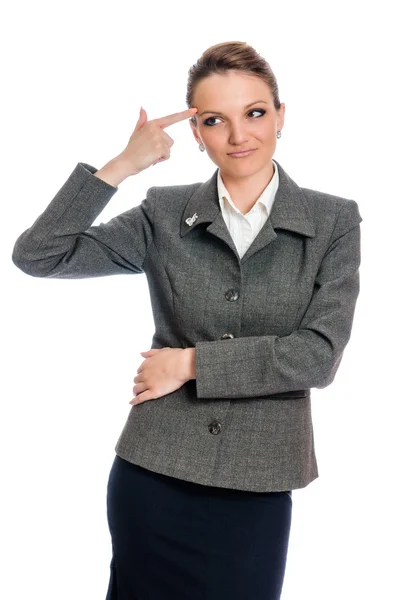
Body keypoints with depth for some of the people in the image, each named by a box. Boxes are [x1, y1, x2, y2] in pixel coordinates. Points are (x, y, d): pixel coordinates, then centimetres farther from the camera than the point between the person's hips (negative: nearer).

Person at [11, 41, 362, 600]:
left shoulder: (334, 221, -2)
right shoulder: (165, 214, 1)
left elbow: (320, 355, -10)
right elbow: (37, 256, -7)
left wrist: (192, 362, -10)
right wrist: (120, 166, -14)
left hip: (257, 487, 0)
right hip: (153, 475, 1)